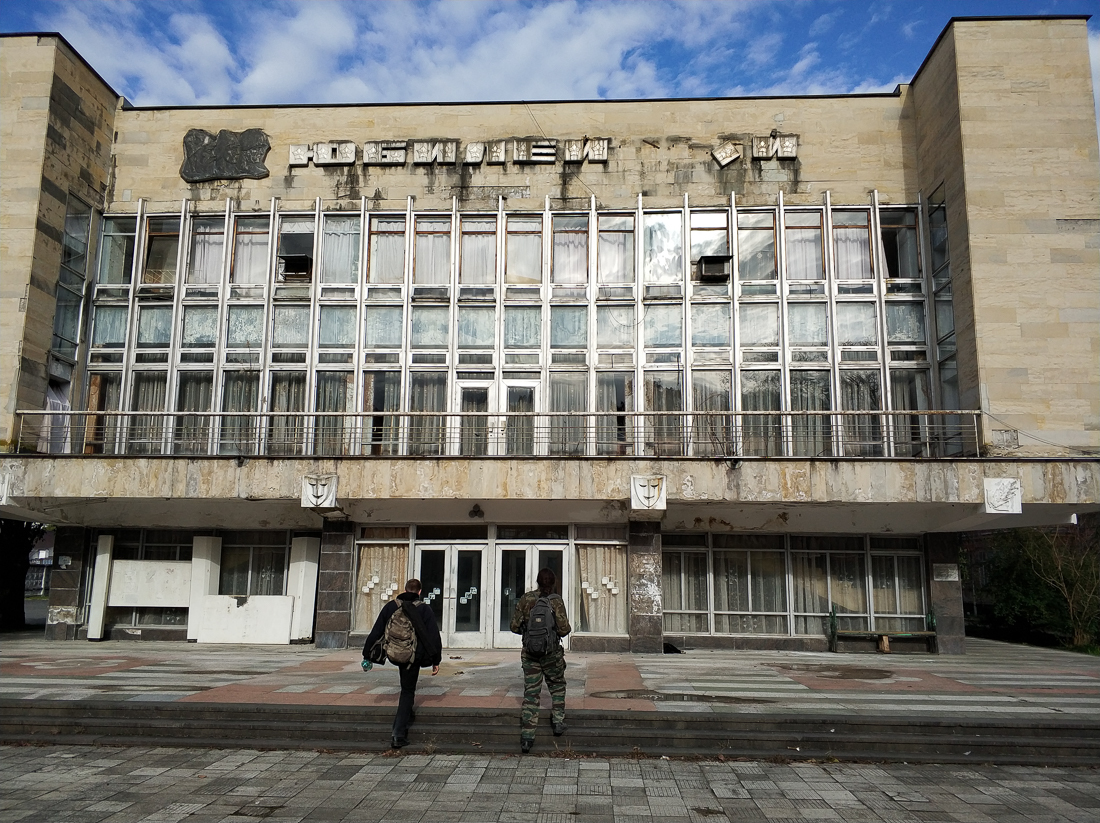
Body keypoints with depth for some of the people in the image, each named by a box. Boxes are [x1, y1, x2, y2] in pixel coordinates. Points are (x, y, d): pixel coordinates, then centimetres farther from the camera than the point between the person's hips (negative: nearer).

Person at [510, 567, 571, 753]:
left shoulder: (525, 599, -1)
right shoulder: (556, 601, -9)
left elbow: (515, 626, 2)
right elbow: (564, 629, -12)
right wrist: (567, 628, 10)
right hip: (551, 652, -2)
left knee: (530, 693, 5)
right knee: (557, 686, 23)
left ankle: (527, 737, 1)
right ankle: (558, 722, 21)